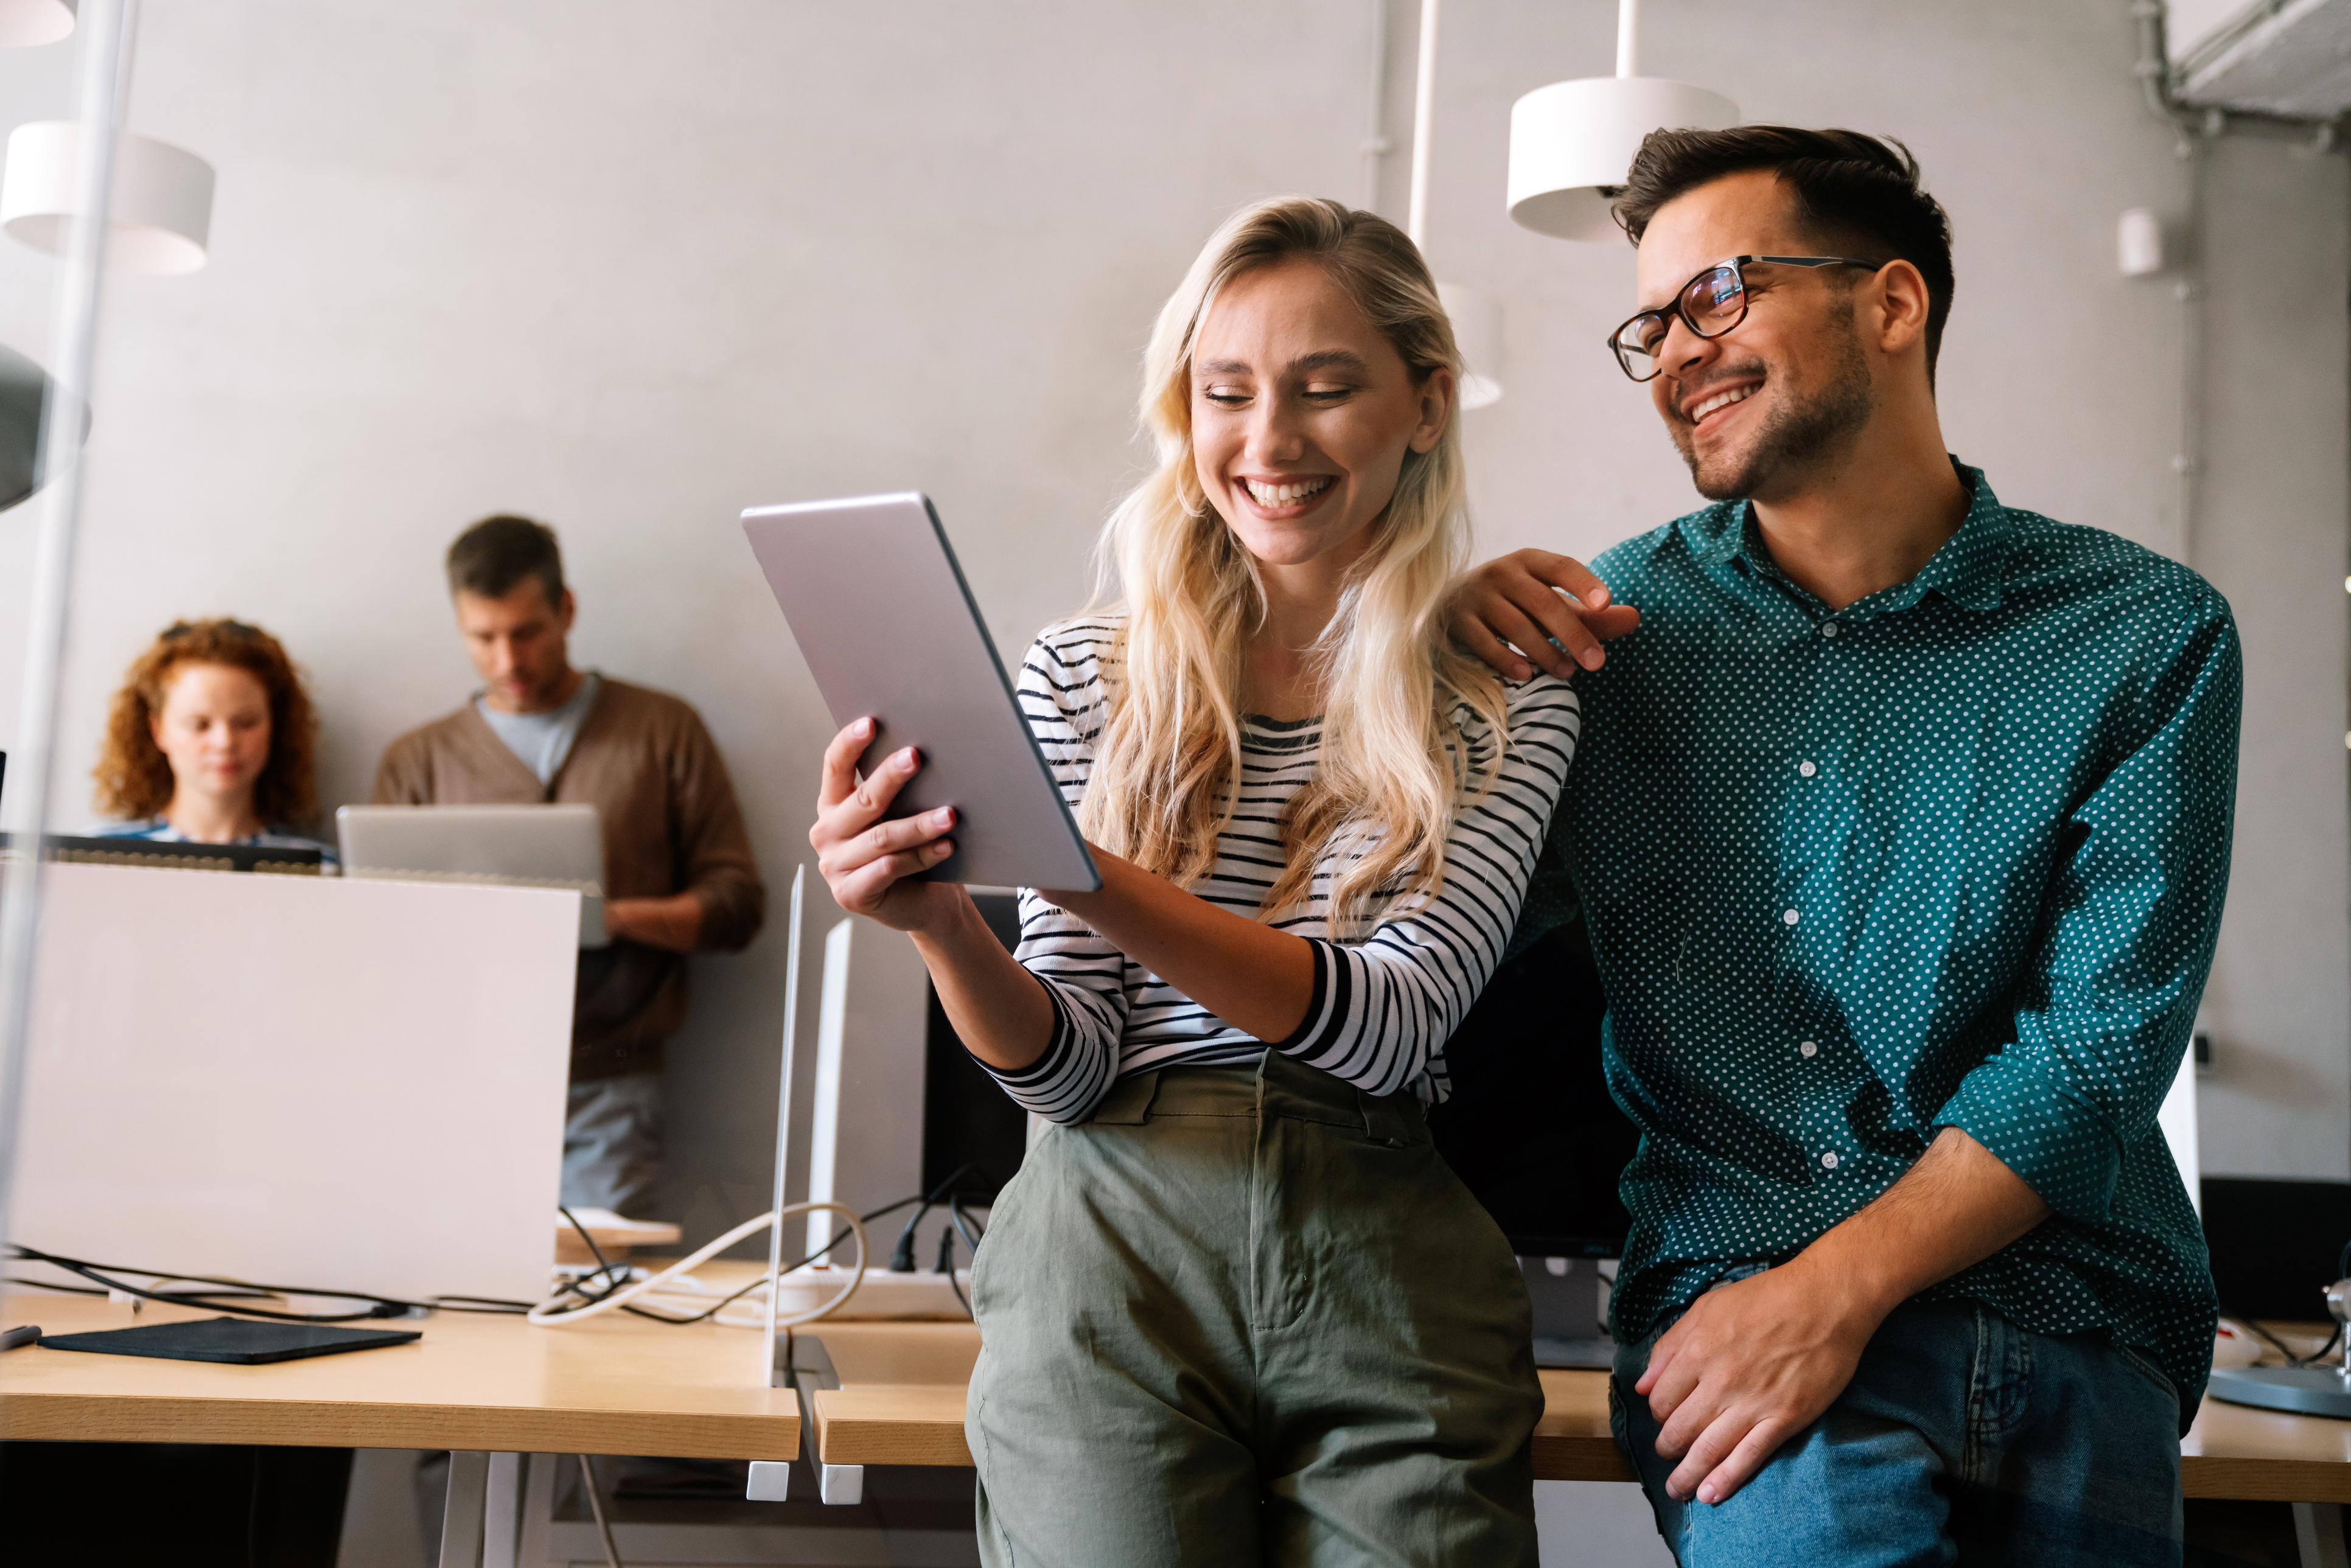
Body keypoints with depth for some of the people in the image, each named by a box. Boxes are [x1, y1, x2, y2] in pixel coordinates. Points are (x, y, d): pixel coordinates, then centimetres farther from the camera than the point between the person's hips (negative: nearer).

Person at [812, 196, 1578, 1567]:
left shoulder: (1511, 703, 1)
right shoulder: (1082, 679, 4)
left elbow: (1393, 1028, -13)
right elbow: (1071, 1070, 1)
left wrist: (1090, 880, -26)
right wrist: (943, 924, -21)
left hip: (1394, 1284, 0)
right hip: (1117, 1260, 0)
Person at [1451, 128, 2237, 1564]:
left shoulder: (2147, 635, 0)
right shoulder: (1626, 613, 6)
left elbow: (2098, 1044, -6)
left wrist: (1832, 1289, -16)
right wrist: (1465, 672, -6)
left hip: (2067, 1313, 1)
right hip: (1731, 1272, 0)